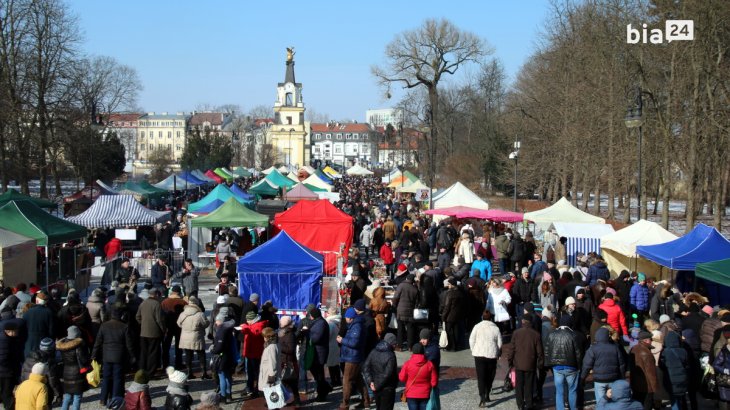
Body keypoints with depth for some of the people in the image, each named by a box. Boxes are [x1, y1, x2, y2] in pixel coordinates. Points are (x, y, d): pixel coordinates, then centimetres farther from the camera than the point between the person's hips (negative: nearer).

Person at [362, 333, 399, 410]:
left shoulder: (374, 352, 1)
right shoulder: (390, 356, -19)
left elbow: (365, 367, -2)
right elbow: (387, 374, -23)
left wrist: (370, 382, -6)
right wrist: (377, 386, -15)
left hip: (376, 389, 6)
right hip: (387, 389, -6)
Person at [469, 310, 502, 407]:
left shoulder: (477, 327, -3)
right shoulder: (495, 328, 0)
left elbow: (471, 340, -2)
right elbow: (500, 343, 3)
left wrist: (473, 351, 13)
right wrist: (497, 354, 17)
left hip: (479, 355, -1)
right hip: (492, 355, 1)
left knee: (481, 377, -3)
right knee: (490, 376, 16)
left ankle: (482, 397, -17)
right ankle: (487, 396, 25)